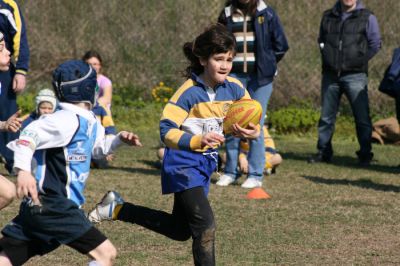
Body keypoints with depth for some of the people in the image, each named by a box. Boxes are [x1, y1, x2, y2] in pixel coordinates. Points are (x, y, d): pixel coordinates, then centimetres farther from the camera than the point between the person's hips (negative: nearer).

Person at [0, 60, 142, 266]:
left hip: (39, 208, 10)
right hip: (52, 208, -10)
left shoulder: (90, 123, 15)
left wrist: (119, 139, 17)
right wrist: (23, 170, -41)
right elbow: (31, 134, -27)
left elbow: (98, 146, 36)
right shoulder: (68, 120, -14)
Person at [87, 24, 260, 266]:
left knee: (180, 231, 18)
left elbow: (252, 119, 6)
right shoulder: (190, 92, -20)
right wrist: (198, 141, -40)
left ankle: (118, 209, 30)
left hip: (206, 163, 7)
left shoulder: (234, 88, -5)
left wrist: (253, 132, -19)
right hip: (183, 163, -7)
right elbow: (167, 130, -23)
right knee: (205, 226, -19)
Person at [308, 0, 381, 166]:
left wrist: (359, 60, -5)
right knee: (326, 116, 8)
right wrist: (327, 57, 9)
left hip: (355, 76, -4)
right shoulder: (328, 16, 11)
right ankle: (323, 152, 17)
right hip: (330, 76, 4)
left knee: (362, 117, -5)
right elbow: (321, 40, 24)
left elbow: (375, 44, 2)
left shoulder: (367, 18, 0)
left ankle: (365, 155, 1)